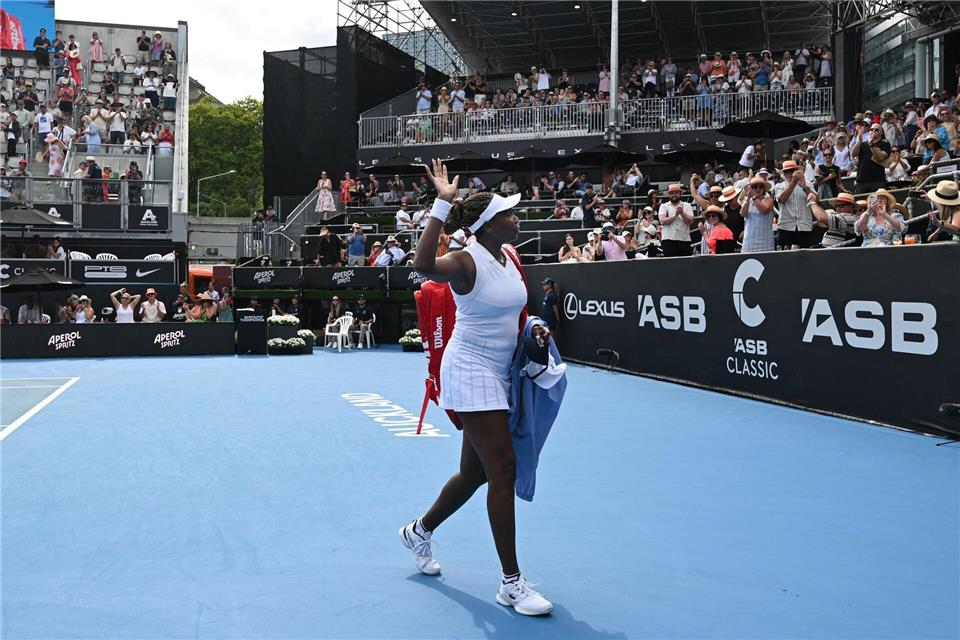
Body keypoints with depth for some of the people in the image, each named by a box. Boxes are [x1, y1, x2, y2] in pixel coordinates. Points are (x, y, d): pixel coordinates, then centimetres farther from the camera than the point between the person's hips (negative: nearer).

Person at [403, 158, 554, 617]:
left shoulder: (509, 259, 8)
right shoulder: (466, 262, -17)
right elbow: (424, 265, -39)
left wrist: (531, 329, 2)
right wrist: (442, 204, -36)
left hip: (498, 373, 9)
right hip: (471, 373, -9)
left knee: (474, 472, 17)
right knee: (503, 471, -10)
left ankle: (419, 532, 41)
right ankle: (511, 584, 0)